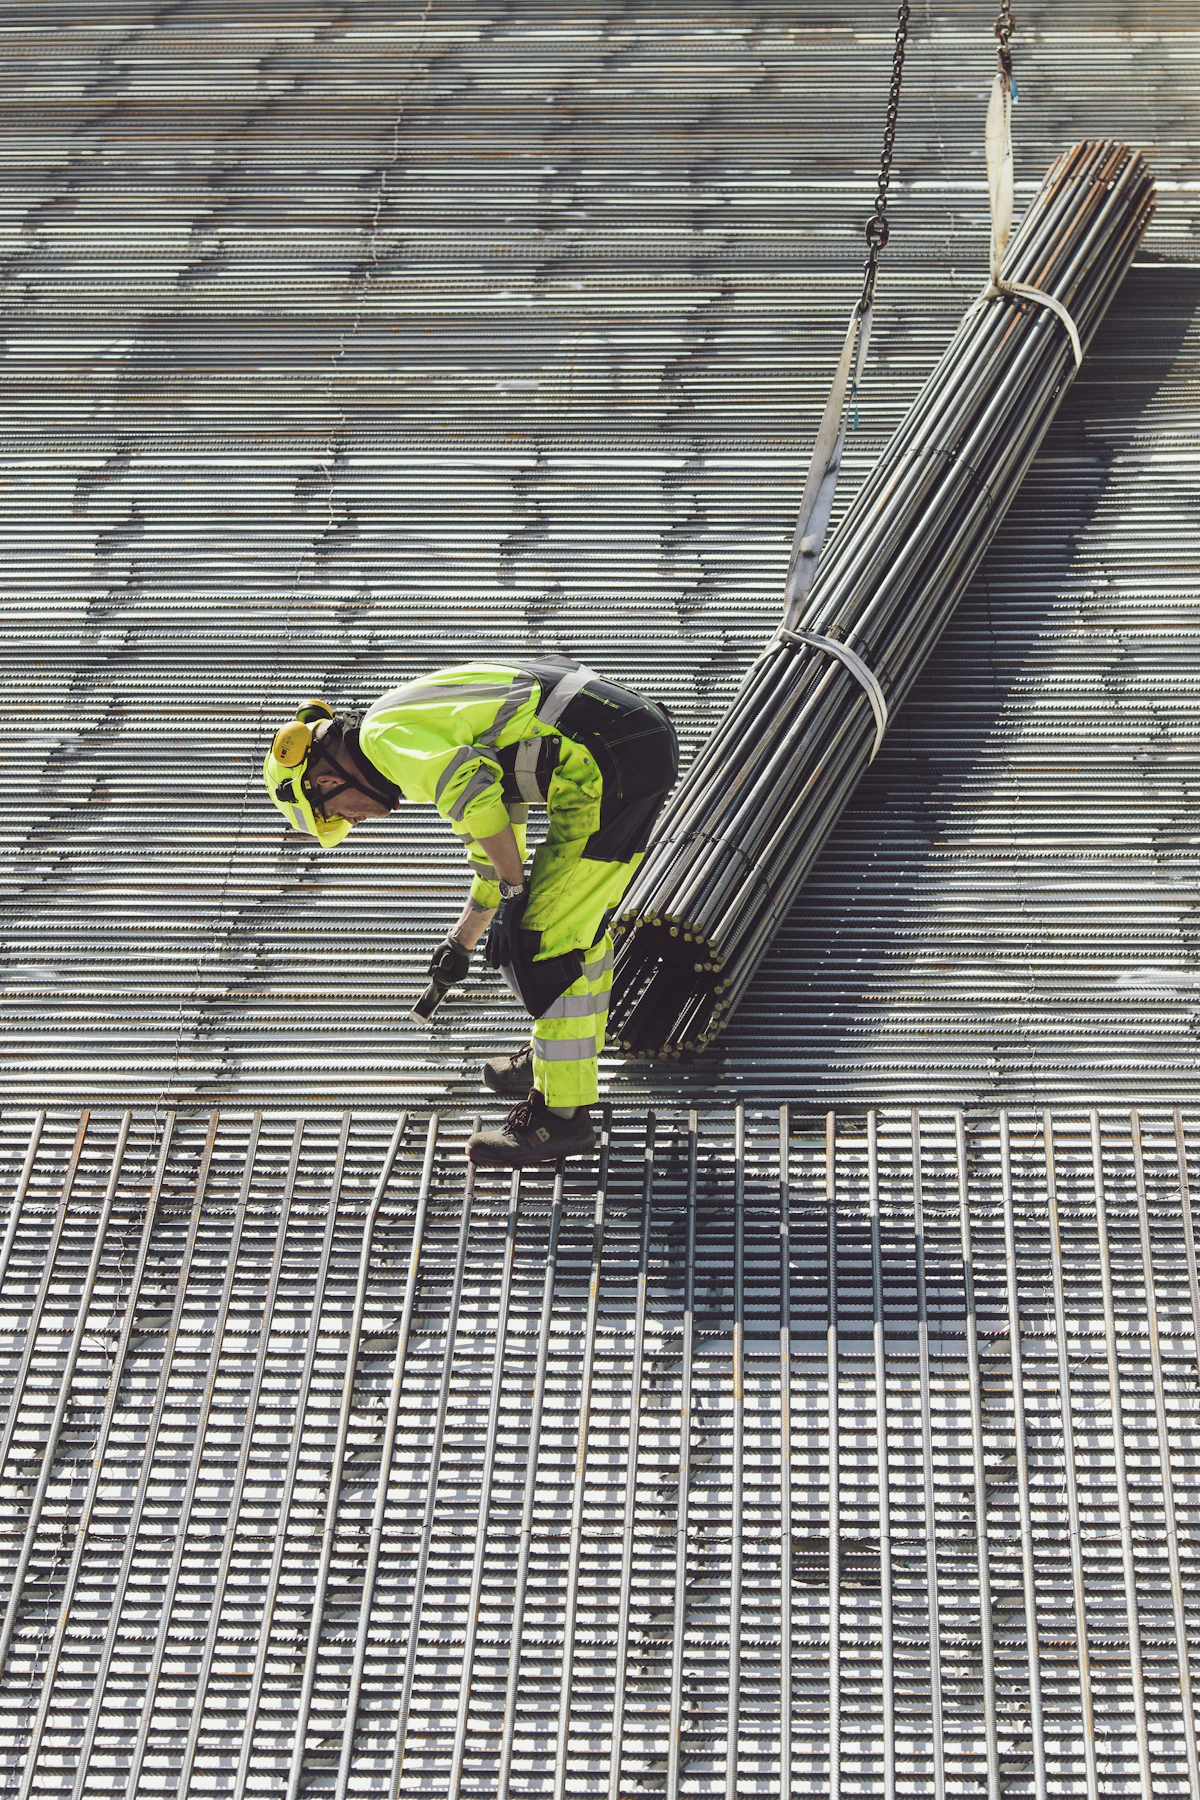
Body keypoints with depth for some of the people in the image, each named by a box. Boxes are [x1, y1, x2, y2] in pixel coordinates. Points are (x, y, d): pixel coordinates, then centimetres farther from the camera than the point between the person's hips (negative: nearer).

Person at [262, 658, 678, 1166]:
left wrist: (513, 893, -12)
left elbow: (475, 793, -23)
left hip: (606, 765, -10)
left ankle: (562, 1114, 5)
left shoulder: (386, 737, -6)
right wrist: (462, 942, 42)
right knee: (577, 919, 25)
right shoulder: (427, 730, 25)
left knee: (547, 939, -3)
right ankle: (565, 1060, 41)